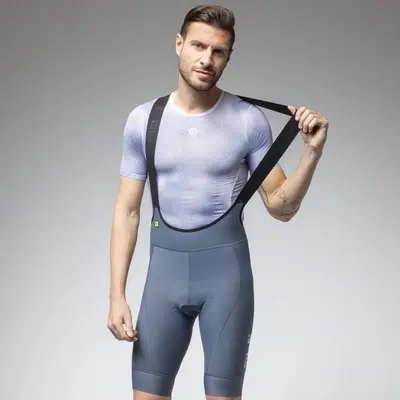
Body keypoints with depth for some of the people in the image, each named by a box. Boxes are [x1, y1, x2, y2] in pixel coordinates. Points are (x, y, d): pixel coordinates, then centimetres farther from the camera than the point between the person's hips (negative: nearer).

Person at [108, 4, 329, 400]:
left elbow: (281, 208, -1)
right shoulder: (144, 119, 0)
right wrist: (117, 294, -3)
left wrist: (312, 150, -17)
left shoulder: (250, 120, -5)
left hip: (226, 267, -2)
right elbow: (127, 210, 3)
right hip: (164, 267, 2)